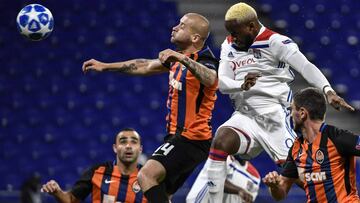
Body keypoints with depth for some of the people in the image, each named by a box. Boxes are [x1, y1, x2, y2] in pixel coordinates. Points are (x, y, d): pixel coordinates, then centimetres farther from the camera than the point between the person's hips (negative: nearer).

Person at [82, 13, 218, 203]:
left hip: (190, 138, -10)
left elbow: (210, 79, -40)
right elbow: (145, 66, 25)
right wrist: (105, 66, 26)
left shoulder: (204, 61, -16)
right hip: (178, 137, 10)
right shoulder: (177, 58, 14)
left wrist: (183, 59, -53)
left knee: (147, 175, -25)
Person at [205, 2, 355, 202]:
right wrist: (242, 85, -21)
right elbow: (222, 82, 2)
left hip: (275, 115, -4)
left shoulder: (275, 42, -8)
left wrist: (328, 91, -36)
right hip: (245, 116, 4)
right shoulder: (229, 46, 11)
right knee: (221, 141, -22)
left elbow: (306, 67, -19)